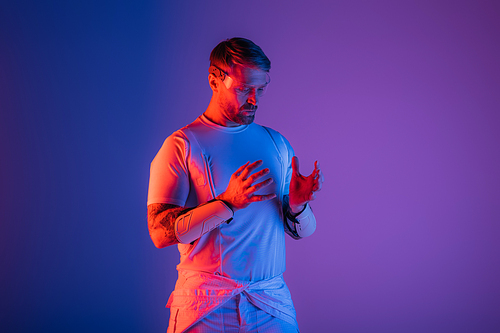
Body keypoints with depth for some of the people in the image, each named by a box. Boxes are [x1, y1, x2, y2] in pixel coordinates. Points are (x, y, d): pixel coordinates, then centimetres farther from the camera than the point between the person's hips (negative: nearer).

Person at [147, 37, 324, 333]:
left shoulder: (278, 144, 9)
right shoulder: (181, 145, -5)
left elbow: (303, 232, 9)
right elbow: (160, 233, -14)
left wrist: (298, 206, -14)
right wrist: (228, 203, -24)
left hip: (272, 300, 4)